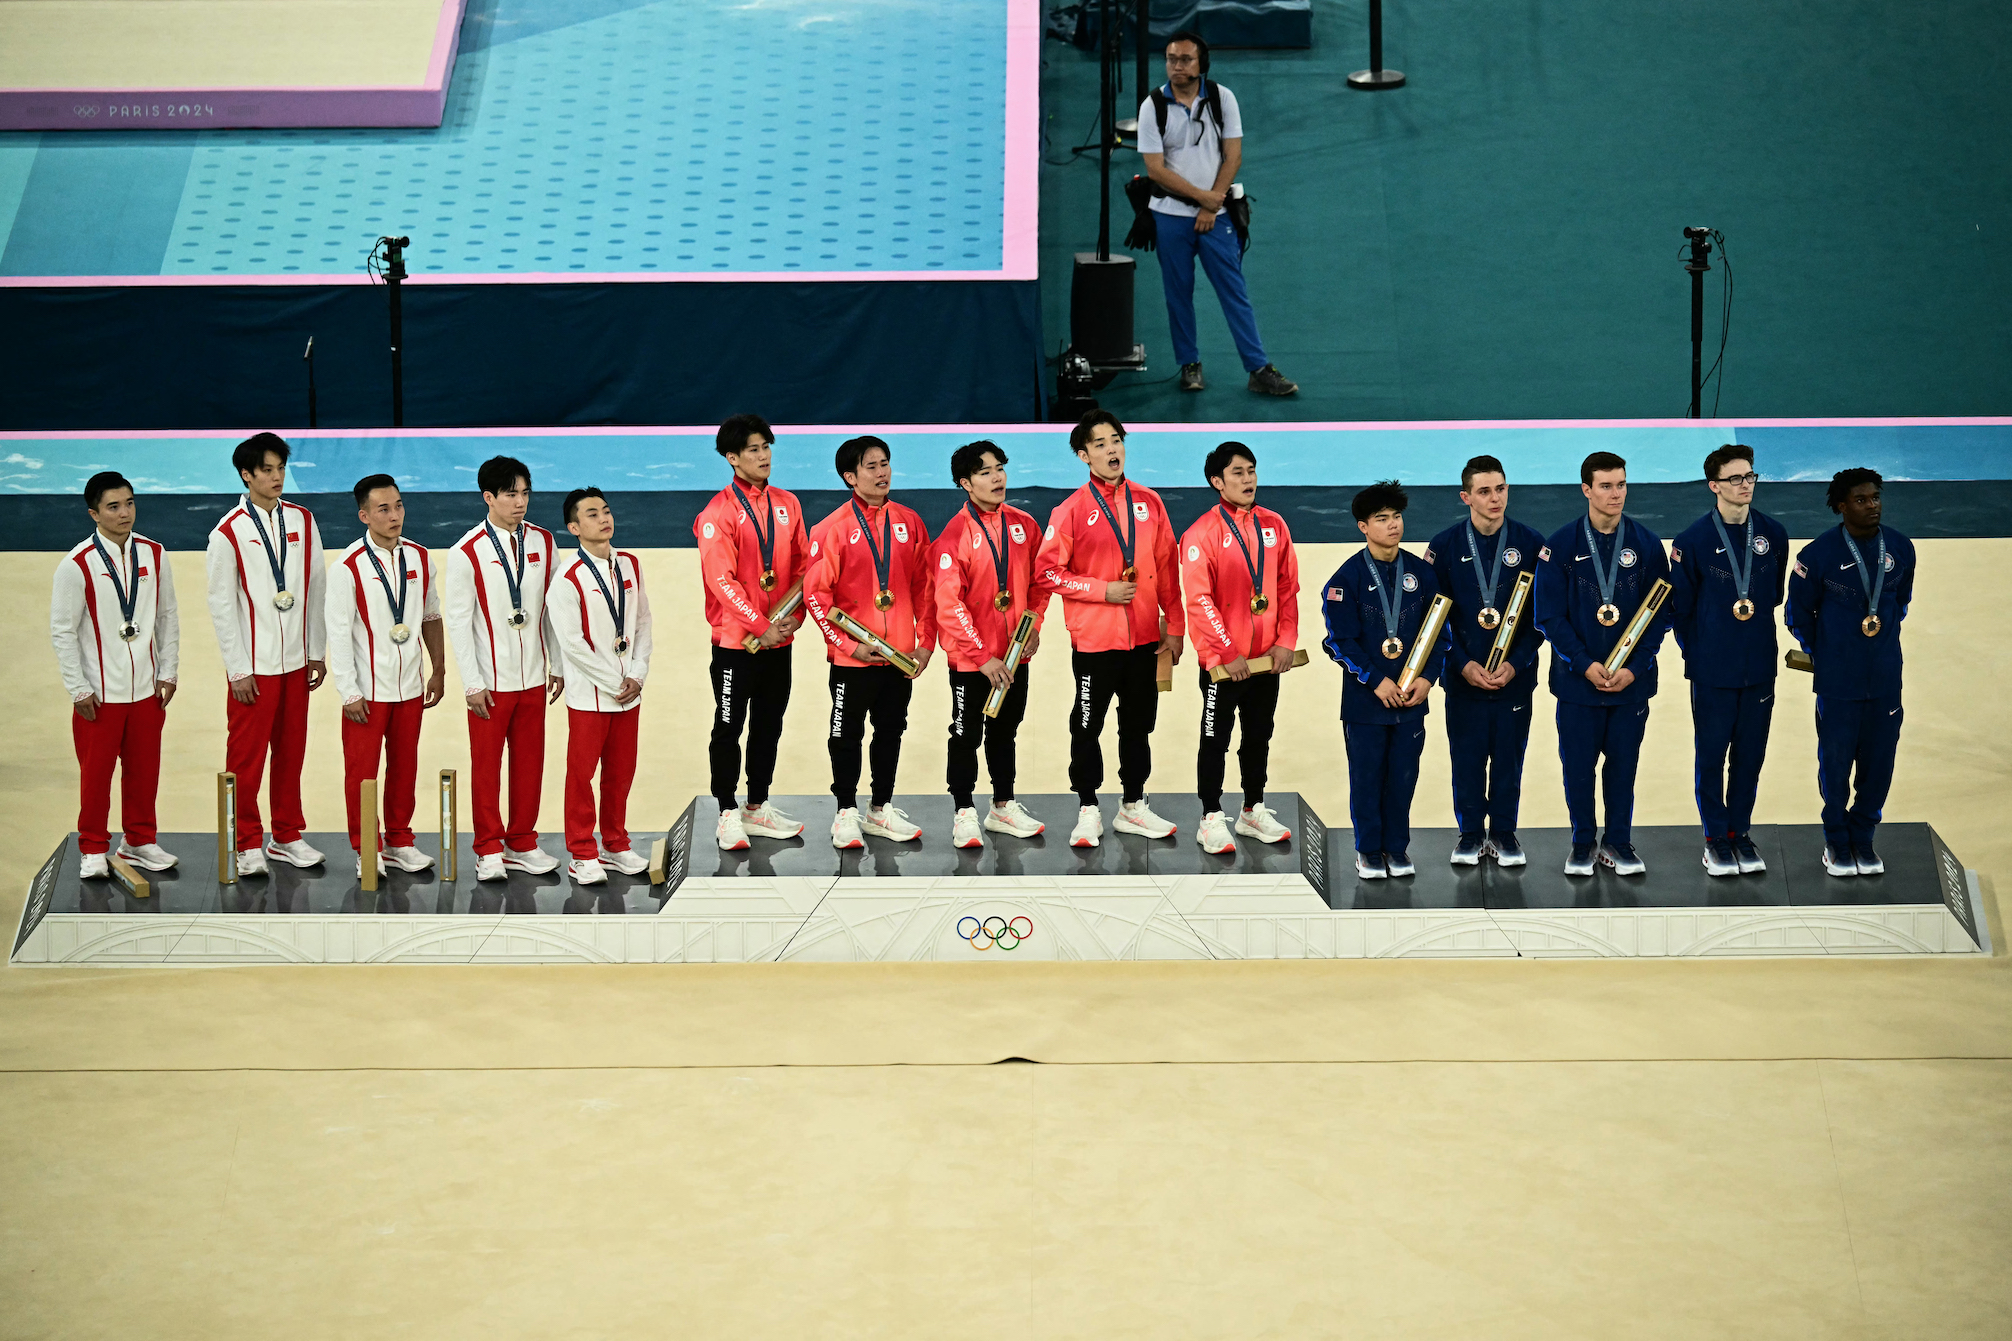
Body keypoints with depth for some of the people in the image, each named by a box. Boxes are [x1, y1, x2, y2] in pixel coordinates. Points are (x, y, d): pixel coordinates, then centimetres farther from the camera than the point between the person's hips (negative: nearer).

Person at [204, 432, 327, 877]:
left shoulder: (302, 522, 4)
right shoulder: (228, 533, -10)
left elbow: (315, 589, 9)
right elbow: (222, 606, -7)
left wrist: (317, 652, 7)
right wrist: (238, 670, -8)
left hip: (296, 662, 4)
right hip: (254, 666, -4)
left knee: (291, 752, 12)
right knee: (246, 756, 1)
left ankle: (287, 837, 24)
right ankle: (247, 844, 13)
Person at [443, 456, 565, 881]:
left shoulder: (543, 543, 4)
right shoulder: (466, 553, -10)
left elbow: (553, 608, 10)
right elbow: (458, 623, -8)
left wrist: (558, 666, 10)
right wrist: (472, 683, -10)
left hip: (533, 677, 4)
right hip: (490, 682, -4)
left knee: (530, 761, 9)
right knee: (486, 763, 3)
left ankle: (521, 843, 21)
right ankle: (489, 849, 14)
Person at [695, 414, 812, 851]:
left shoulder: (787, 504, 8)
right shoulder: (719, 512, -12)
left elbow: (802, 564, 11)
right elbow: (722, 580, -17)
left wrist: (797, 614, -3)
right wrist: (760, 626, -20)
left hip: (779, 640, 6)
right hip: (736, 640, -6)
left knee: (769, 726, 13)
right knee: (729, 728, 3)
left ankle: (757, 808, 24)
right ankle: (728, 815, 10)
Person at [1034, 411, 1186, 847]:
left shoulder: (1148, 503, 6)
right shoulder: (1072, 510, -6)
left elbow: (1167, 566, 9)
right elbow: (1047, 571, -8)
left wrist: (1174, 626, 7)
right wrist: (1103, 590, -15)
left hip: (1145, 639, 4)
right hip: (1095, 642, -4)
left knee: (1138, 724, 12)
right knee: (1088, 727, 2)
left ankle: (1133, 807, 23)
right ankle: (1088, 812, 11)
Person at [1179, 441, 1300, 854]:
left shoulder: (1273, 525, 5)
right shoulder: (1202, 533, -11)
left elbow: (1288, 587, 8)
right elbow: (1199, 600, -15)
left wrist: (1286, 641, -1)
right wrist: (1226, 654, -18)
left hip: (1267, 657, 5)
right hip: (1222, 661, -5)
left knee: (1259, 737, 14)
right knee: (1216, 740, 3)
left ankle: (1254, 812, 26)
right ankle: (1212, 820, 10)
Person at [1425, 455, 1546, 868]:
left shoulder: (1530, 544, -1)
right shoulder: (1445, 546, -2)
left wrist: (1516, 663, -9)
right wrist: (1463, 664, -9)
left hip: (1515, 676, 0)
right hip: (1464, 676, 0)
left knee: (1509, 758, 6)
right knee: (1466, 758, 5)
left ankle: (1504, 832, 20)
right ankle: (1471, 831, 19)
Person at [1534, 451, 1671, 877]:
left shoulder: (1647, 545, 0)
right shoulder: (1561, 546, -4)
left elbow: (1660, 613, 1)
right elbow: (1550, 615, -5)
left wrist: (1634, 667, -10)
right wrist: (1585, 665, -13)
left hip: (1631, 679, 1)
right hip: (1577, 680, -1)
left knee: (1623, 763, 8)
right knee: (1578, 764, 6)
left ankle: (1618, 842, 21)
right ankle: (1583, 843, 20)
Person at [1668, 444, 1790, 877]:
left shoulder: (1773, 534, 1)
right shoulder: (1694, 540, -8)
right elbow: (1680, 606, 1)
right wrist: (1696, 653, 6)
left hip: (1759, 666, 3)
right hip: (1712, 669, -3)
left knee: (1750, 753, 9)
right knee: (1711, 755, 3)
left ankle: (1741, 831, 22)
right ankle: (1716, 837, 15)